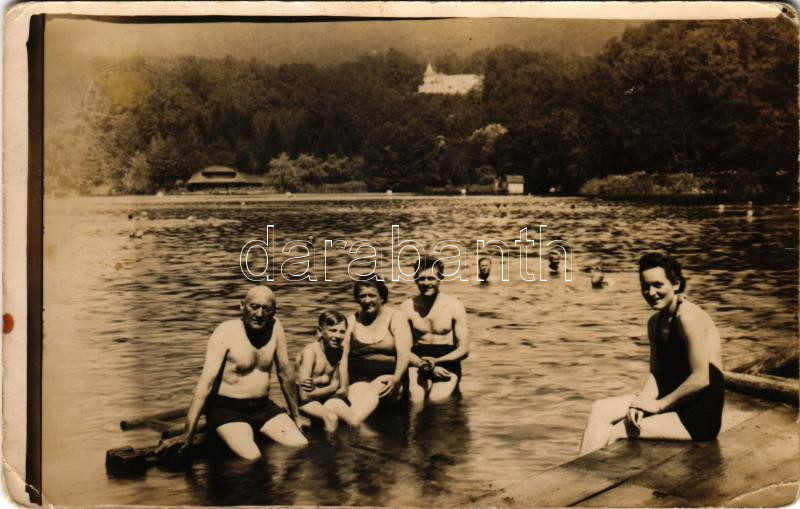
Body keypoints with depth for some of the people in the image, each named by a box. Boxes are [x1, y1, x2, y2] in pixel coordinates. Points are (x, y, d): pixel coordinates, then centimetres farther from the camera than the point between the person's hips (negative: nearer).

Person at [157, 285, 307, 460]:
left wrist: (295, 415, 15)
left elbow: (285, 373, 7)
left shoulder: (275, 327, -4)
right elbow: (206, 381, -23)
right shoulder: (226, 332, -17)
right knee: (252, 460, -27)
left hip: (264, 407, 5)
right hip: (227, 410, -5)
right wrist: (187, 433, -28)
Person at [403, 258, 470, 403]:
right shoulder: (407, 307, 2)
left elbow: (464, 349, 0)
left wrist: (436, 361, -15)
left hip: (447, 361, 0)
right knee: (415, 399, -28)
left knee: (436, 399, -25)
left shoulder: (454, 306, 1)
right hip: (418, 361, 0)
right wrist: (424, 365, -15)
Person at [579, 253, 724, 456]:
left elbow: (700, 379, -21)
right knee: (600, 410, -4)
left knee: (615, 432, -17)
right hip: (670, 397, 9)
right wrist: (641, 403, -11)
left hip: (699, 415, -9)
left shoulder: (688, 317, -18)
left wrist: (658, 405, -13)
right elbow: (656, 372, 8)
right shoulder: (655, 322, 10)